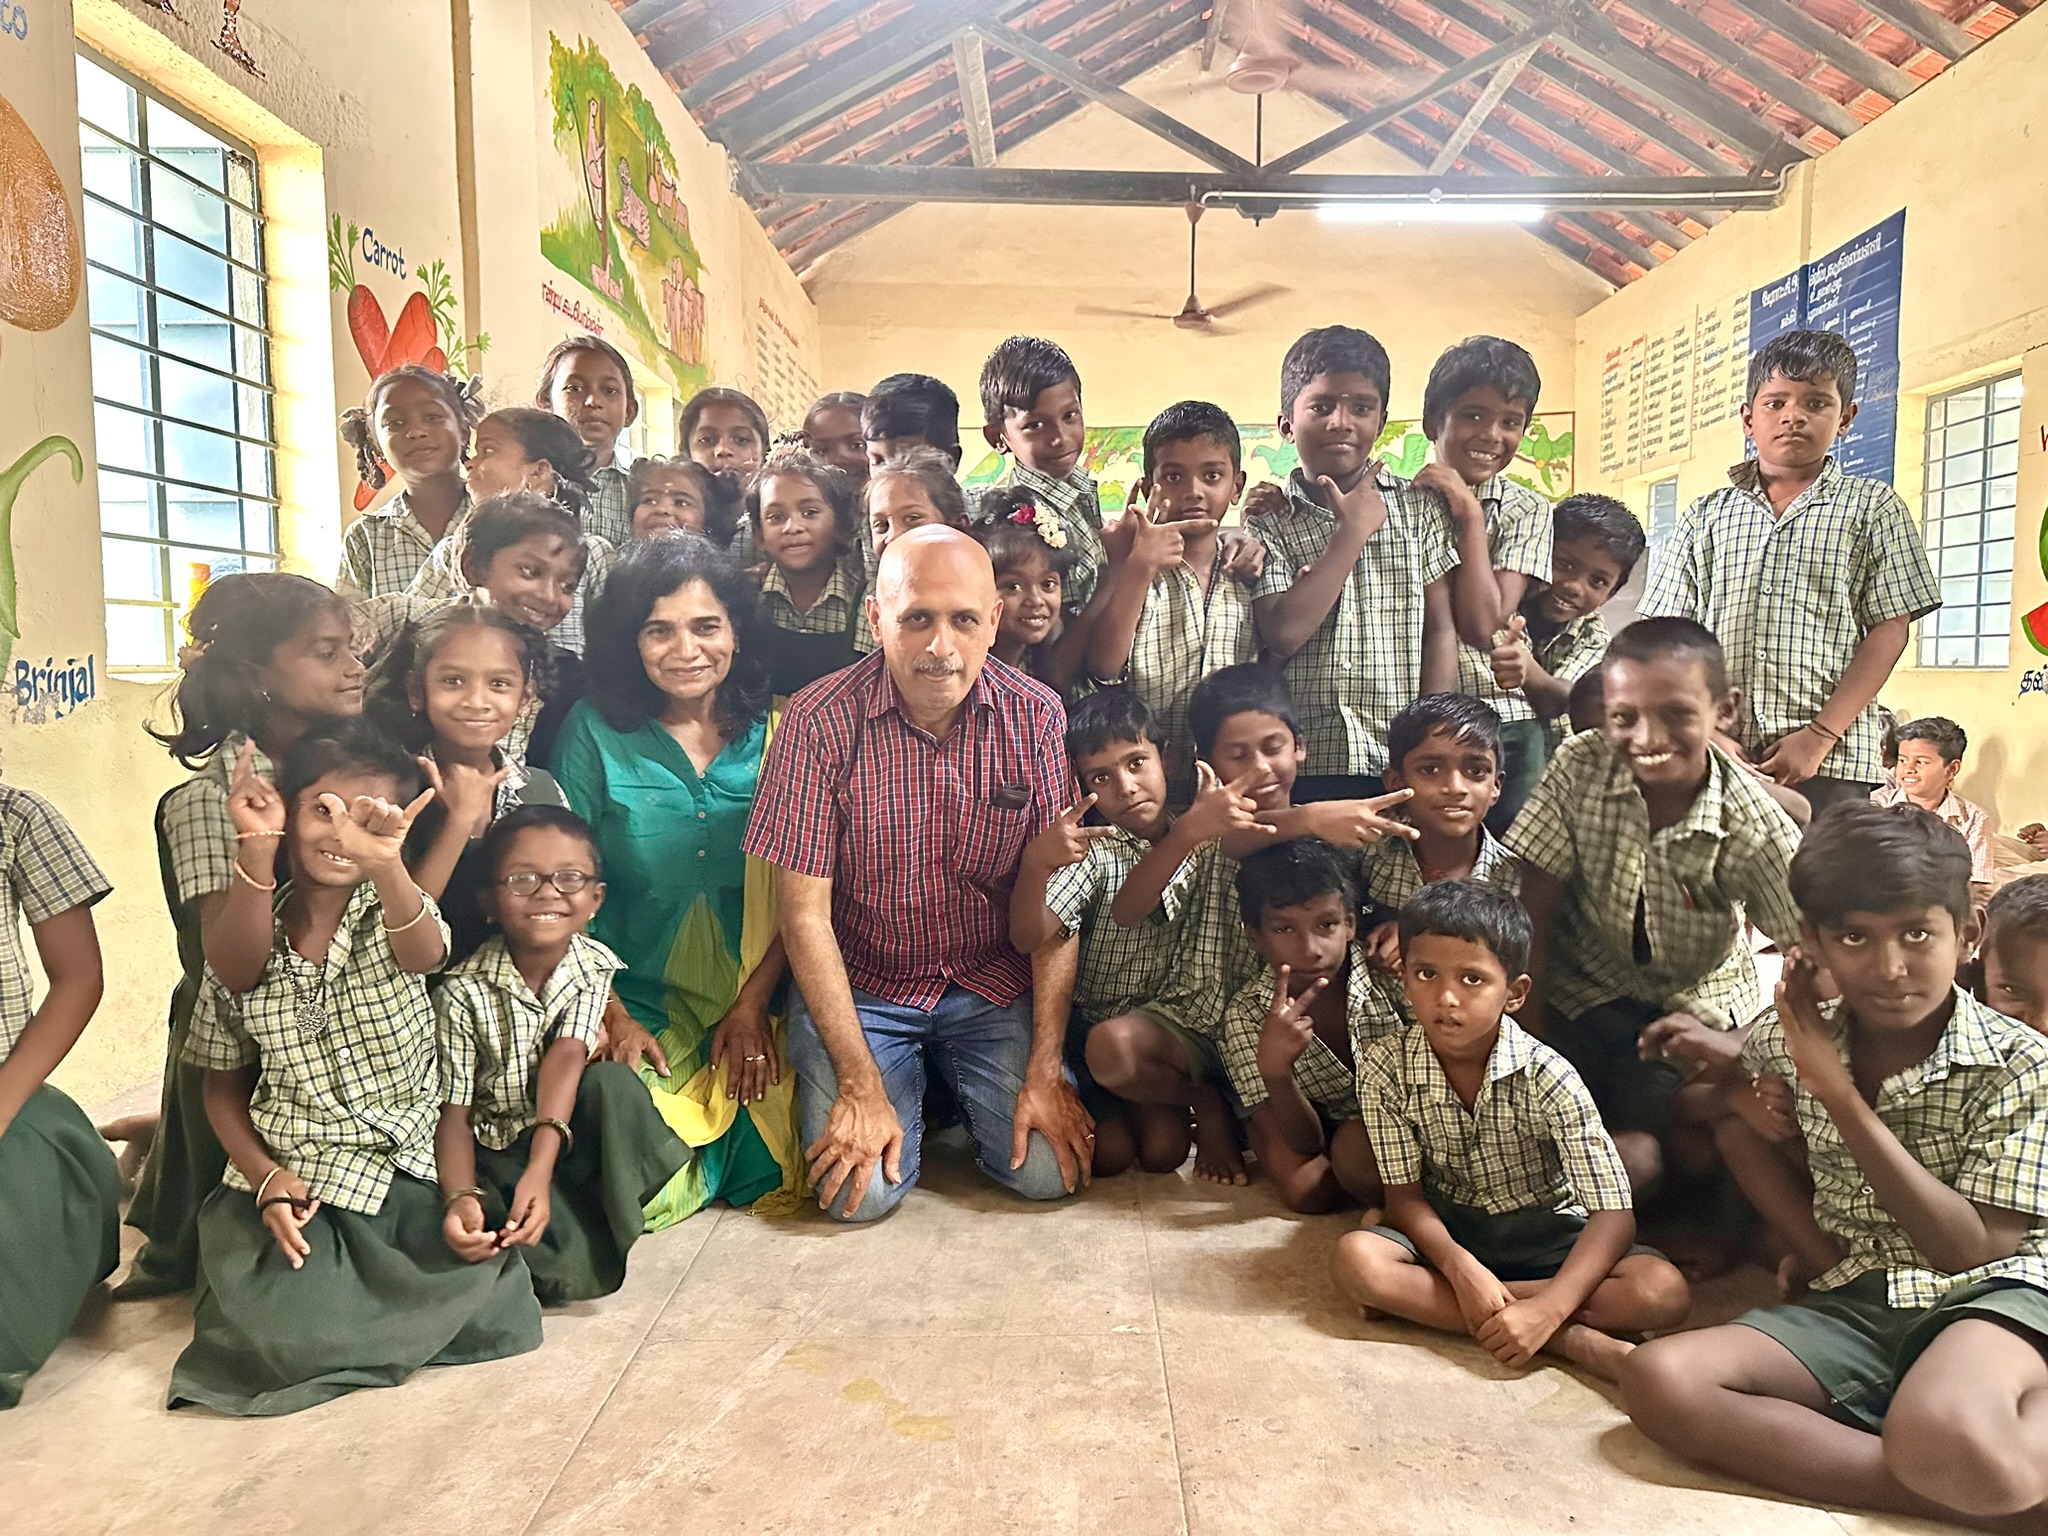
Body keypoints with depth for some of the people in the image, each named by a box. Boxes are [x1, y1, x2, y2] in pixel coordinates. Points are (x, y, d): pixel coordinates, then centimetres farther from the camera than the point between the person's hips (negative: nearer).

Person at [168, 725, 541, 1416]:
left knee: (482, 1308, -19)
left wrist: (386, 863, -49)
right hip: (286, 1180, 1)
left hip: (406, 1170, -1)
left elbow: (425, 951, -28)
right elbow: (223, 1086, 2)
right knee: (276, 1324, -23)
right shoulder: (252, 941, 4)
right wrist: (266, 1177, -20)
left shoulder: (388, 915, -2)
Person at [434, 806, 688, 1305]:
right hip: (497, 1155, -3)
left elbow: (566, 1056, -23)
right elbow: (452, 1113, -17)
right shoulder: (462, 991, -16)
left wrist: (540, 1169, -36)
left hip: (572, 1139, 3)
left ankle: (610, 1225, -19)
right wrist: (460, 1198, -37)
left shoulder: (597, 966, -10)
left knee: (614, 1081, -31)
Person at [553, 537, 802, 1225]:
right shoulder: (596, 731, -2)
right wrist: (615, 1017, -8)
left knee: (771, 1177, -16)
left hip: (754, 998, 1)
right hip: (635, 1002, 0)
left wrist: (753, 1003, -8)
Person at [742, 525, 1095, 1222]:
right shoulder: (818, 721, -16)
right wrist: (862, 1084, -17)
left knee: (1048, 1172, -12)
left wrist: (1045, 1069, -14)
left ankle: (955, 1083, 19)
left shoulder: (1033, 716, -10)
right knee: (860, 1192, -15)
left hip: (994, 986, 2)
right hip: (858, 988, -1)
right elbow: (805, 913, -13)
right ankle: (907, 1084, 18)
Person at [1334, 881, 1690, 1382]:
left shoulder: (1548, 1077, -22)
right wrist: (1460, 1268, -32)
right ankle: (1573, 1341, -27)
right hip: (1448, 1231, 1)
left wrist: (1546, 1309, -36)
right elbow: (1405, 1193, -12)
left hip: (1546, 1233, 0)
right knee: (1354, 1259, -29)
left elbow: (1613, 1214, -23)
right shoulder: (1385, 1067, -17)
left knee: (1665, 1292, -26)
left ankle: (1419, 1301, -25)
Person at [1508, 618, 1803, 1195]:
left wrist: (1745, 1047, -29)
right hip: (1581, 991, 1)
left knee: (1636, 1158, -22)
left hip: (1694, 1012, 0)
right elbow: (1533, 913, -14)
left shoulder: (1754, 823, -19)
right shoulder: (1579, 767, -18)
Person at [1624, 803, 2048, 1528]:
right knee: (1657, 1379, -25)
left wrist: (1842, 1099, -16)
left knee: (1944, 1437, -43)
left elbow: (1970, 1248, -12)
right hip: (1851, 1303, 6)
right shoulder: (1785, 1044, 2)